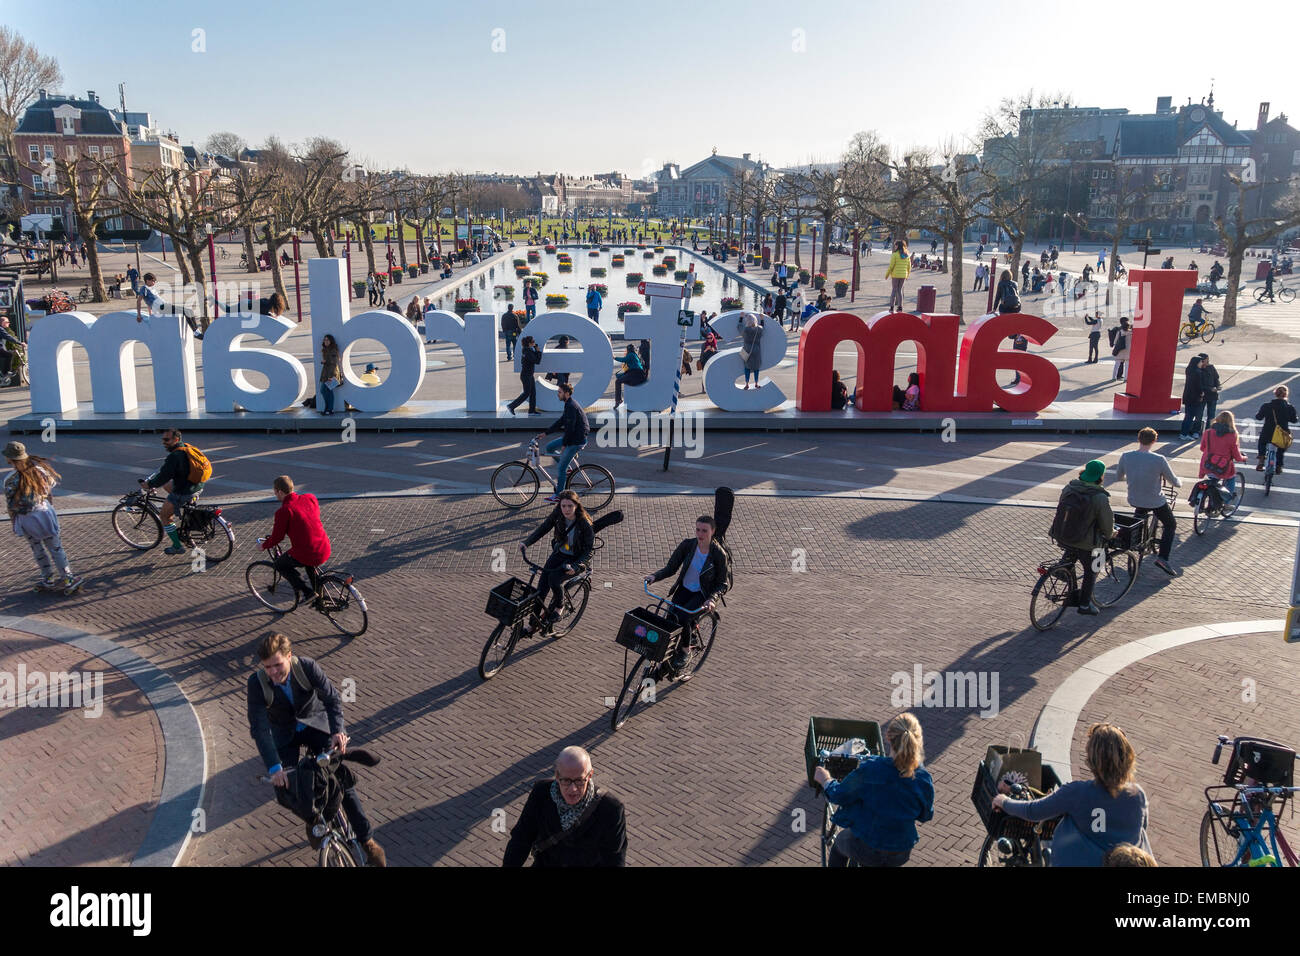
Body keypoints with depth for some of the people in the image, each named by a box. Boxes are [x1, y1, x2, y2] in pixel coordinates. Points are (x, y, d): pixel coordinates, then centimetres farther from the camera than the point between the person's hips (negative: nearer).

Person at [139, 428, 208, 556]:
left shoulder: (174, 456, -22)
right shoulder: (187, 448, 6)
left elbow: (164, 476, -20)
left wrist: (149, 484, -5)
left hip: (184, 493, -9)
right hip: (198, 488, 9)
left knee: (164, 515, 10)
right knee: (167, 485, 32)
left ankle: (177, 547, 13)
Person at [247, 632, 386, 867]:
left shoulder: (307, 667, -27)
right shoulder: (256, 682, -26)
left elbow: (332, 697, -29)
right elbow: (259, 727, -30)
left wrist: (338, 730, -47)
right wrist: (274, 767, -39)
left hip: (316, 724, -1)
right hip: (284, 734, 1)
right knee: (284, 784, -13)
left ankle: (367, 840, -1)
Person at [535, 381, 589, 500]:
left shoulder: (571, 406, -21)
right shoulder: (568, 405, 11)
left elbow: (570, 427, -23)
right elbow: (560, 421, 18)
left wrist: (564, 445, -17)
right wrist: (545, 433, 15)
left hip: (576, 440, -10)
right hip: (572, 436, 10)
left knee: (561, 468, -5)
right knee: (549, 448, 15)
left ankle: (558, 495, 2)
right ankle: (567, 469, 21)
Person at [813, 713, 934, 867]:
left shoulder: (869, 769, -26)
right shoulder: (924, 779, -17)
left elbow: (839, 795, -10)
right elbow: (926, 816, 1)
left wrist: (825, 780, 11)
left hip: (865, 850, -3)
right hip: (901, 855, 3)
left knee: (840, 841, 31)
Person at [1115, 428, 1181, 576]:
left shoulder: (1125, 457, -13)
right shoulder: (1159, 460, -22)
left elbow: (1118, 478, 4)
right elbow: (1175, 483, -10)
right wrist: (1180, 481, 14)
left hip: (1134, 501, 4)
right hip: (1156, 502, -4)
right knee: (1170, 525, 20)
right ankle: (1162, 558, 8)